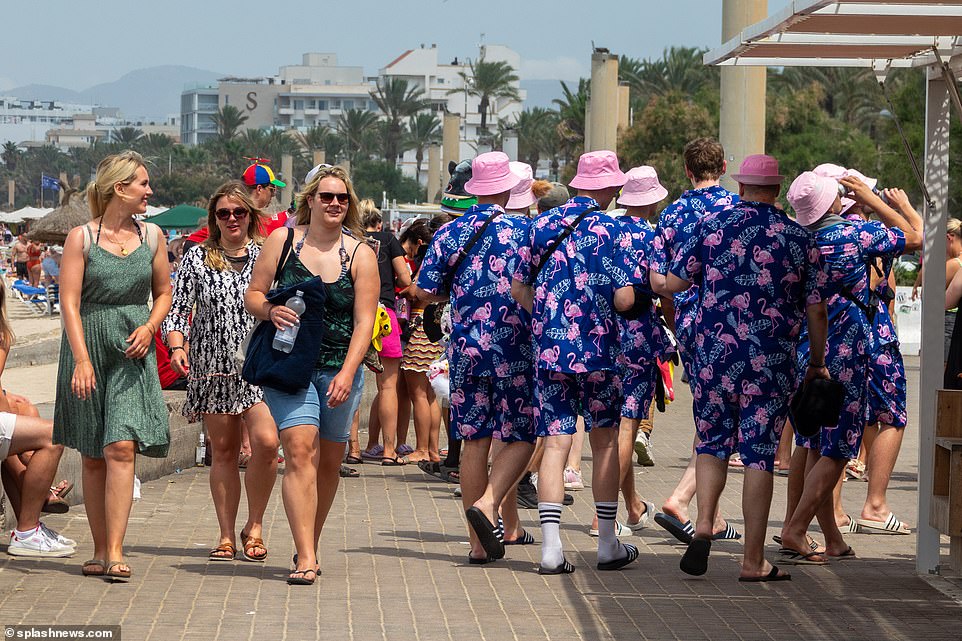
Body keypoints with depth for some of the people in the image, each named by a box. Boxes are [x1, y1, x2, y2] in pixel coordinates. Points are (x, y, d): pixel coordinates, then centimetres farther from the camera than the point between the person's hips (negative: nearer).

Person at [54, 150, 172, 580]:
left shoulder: (151, 236, 8)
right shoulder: (81, 238, -2)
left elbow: (163, 293, 19)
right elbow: (69, 303, -6)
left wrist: (150, 327, -1)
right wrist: (82, 361, -16)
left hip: (132, 353, 1)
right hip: (88, 348, -1)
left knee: (121, 448, -13)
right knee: (93, 456, 4)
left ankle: (115, 553, -16)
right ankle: (100, 550, 13)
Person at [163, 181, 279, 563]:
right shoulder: (197, 258, 8)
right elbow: (178, 309, 6)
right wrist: (177, 346, -10)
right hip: (212, 366, 1)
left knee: (265, 442, -17)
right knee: (223, 449, 3)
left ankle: (254, 526, 0)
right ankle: (227, 535, 11)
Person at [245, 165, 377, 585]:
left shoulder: (361, 254, 2)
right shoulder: (282, 240, 3)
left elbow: (364, 320, -3)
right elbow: (253, 295, 6)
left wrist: (347, 374, -15)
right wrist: (270, 311, -17)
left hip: (339, 369, 2)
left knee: (329, 463, 9)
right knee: (301, 452, -16)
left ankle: (310, 546, 27)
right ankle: (305, 557, -20)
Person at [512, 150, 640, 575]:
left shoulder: (542, 225, 5)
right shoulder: (610, 230, -7)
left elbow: (518, 289, 7)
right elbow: (624, 299, -13)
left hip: (549, 348, 3)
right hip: (597, 349, -3)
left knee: (555, 443, 1)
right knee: (605, 441, 10)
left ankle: (551, 547, -7)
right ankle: (608, 545, 15)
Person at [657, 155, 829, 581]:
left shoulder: (711, 225, 0)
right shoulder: (799, 238, 2)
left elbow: (673, 283, 2)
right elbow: (815, 310, 4)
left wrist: (704, 274, 24)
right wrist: (817, 363, 15)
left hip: (713, 354, 1)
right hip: (771, 362, -1)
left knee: (712, 443, 16)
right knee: (759, 454, 3)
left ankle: (703, 525, -5)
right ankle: (753, 560, 4)